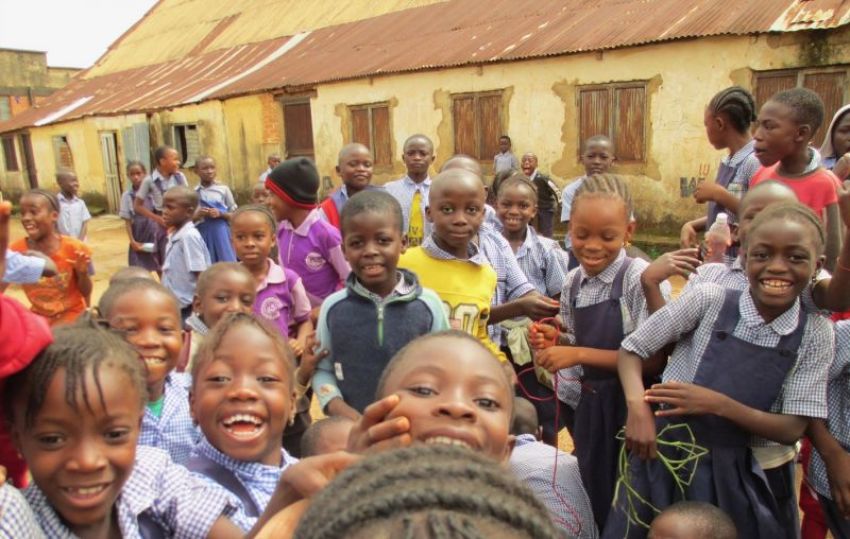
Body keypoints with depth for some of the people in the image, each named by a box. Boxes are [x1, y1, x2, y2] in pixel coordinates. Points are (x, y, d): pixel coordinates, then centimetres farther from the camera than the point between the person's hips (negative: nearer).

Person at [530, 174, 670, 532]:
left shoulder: (640, 278, -18)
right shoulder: (573, 283, 1)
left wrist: (579, 354, -23)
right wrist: (555, 341, -7)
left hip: (630, 406, -6)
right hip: (590, 405, 6)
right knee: (593, 498, 22)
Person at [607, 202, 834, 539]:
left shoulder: (816, 335, -4)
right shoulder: (709, 300, -10)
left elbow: (792, 429, -6)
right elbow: (632, 349, -4)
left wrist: (719, 404, -20)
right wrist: (638, 407, -21)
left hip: (730, 471, 1)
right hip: (664, 456, -1)